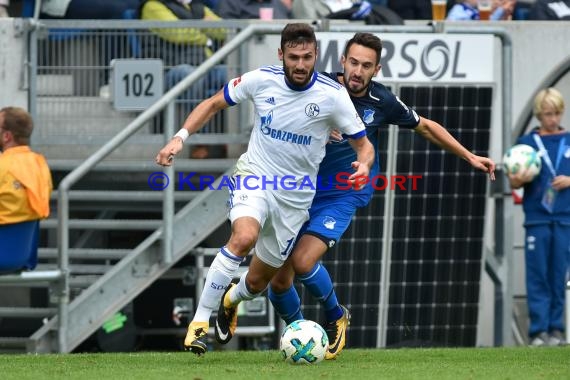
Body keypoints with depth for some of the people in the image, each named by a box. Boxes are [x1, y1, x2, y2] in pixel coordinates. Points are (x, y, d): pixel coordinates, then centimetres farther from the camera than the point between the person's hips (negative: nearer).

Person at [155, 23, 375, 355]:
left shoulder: (333, 96, -13)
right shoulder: (261, 80, -10)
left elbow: (364, 145, -6)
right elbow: (214, 104, 6)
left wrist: (363, 165, -29)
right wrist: (180, 138, -7)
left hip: (295, 196, 1)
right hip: (254, 177, -1)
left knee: (257, 282, 11)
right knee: (244, 238, -34)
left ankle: (231, 300, 50)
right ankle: (200, 321, -23)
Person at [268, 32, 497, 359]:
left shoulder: (382, 102, -6)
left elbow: (425, 127, 11)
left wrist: (469, 156, 12)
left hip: (343, 195, -1)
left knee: (303, 262, -24)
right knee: (278, 280, -2)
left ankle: (336, 318, 4)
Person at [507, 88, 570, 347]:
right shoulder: (527, 143, 5)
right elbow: (513, 182, 6)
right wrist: (519, 179, -16)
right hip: (537, 218, -1)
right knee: (537, 276, -2)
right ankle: (538, 330, -2)